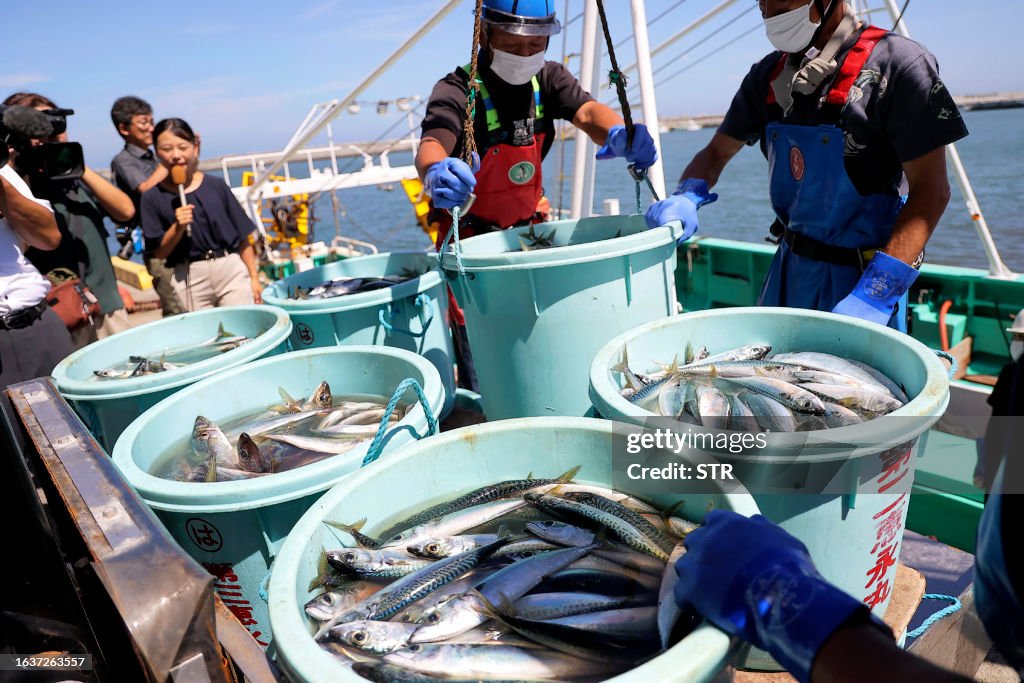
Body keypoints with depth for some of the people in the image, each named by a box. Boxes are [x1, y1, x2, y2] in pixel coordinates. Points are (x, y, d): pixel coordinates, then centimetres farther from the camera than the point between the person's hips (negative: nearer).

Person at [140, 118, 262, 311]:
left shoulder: (216, 186, 2)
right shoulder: (153, 197, 0)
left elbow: (242, 237, 5)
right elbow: (159, 252, 1)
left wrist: (254, 278, 3)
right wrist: (178, 227, -15)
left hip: (231, 269, 0)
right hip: (190, 278, 0)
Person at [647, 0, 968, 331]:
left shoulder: (894, 62, -15)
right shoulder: (769, 74, 2)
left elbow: (930, 191, -17)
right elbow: (716, 152, 10)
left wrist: (875, 293, -28)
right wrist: (686, 197, -13)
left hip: (863, 275, -6)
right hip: (789, 266, 6)